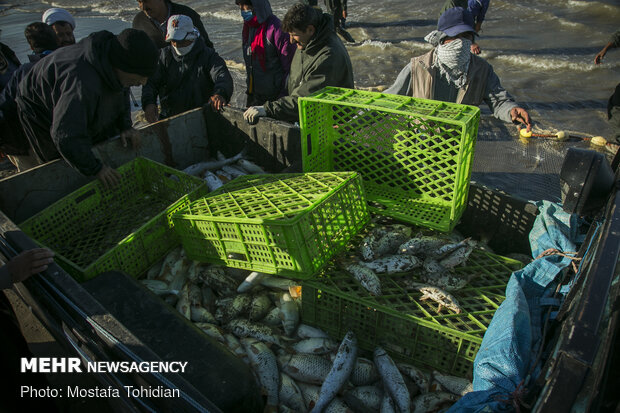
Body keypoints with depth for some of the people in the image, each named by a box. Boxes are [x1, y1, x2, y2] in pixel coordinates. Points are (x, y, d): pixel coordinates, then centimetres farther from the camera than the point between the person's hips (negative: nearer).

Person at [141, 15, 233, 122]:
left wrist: (220, 93, -44)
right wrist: (148, 102, -21)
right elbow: (150, 82, 3)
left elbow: (223, 77, -19)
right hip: (169, 117, 2)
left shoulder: (208, 56, -1)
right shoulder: (164, 55, 9)